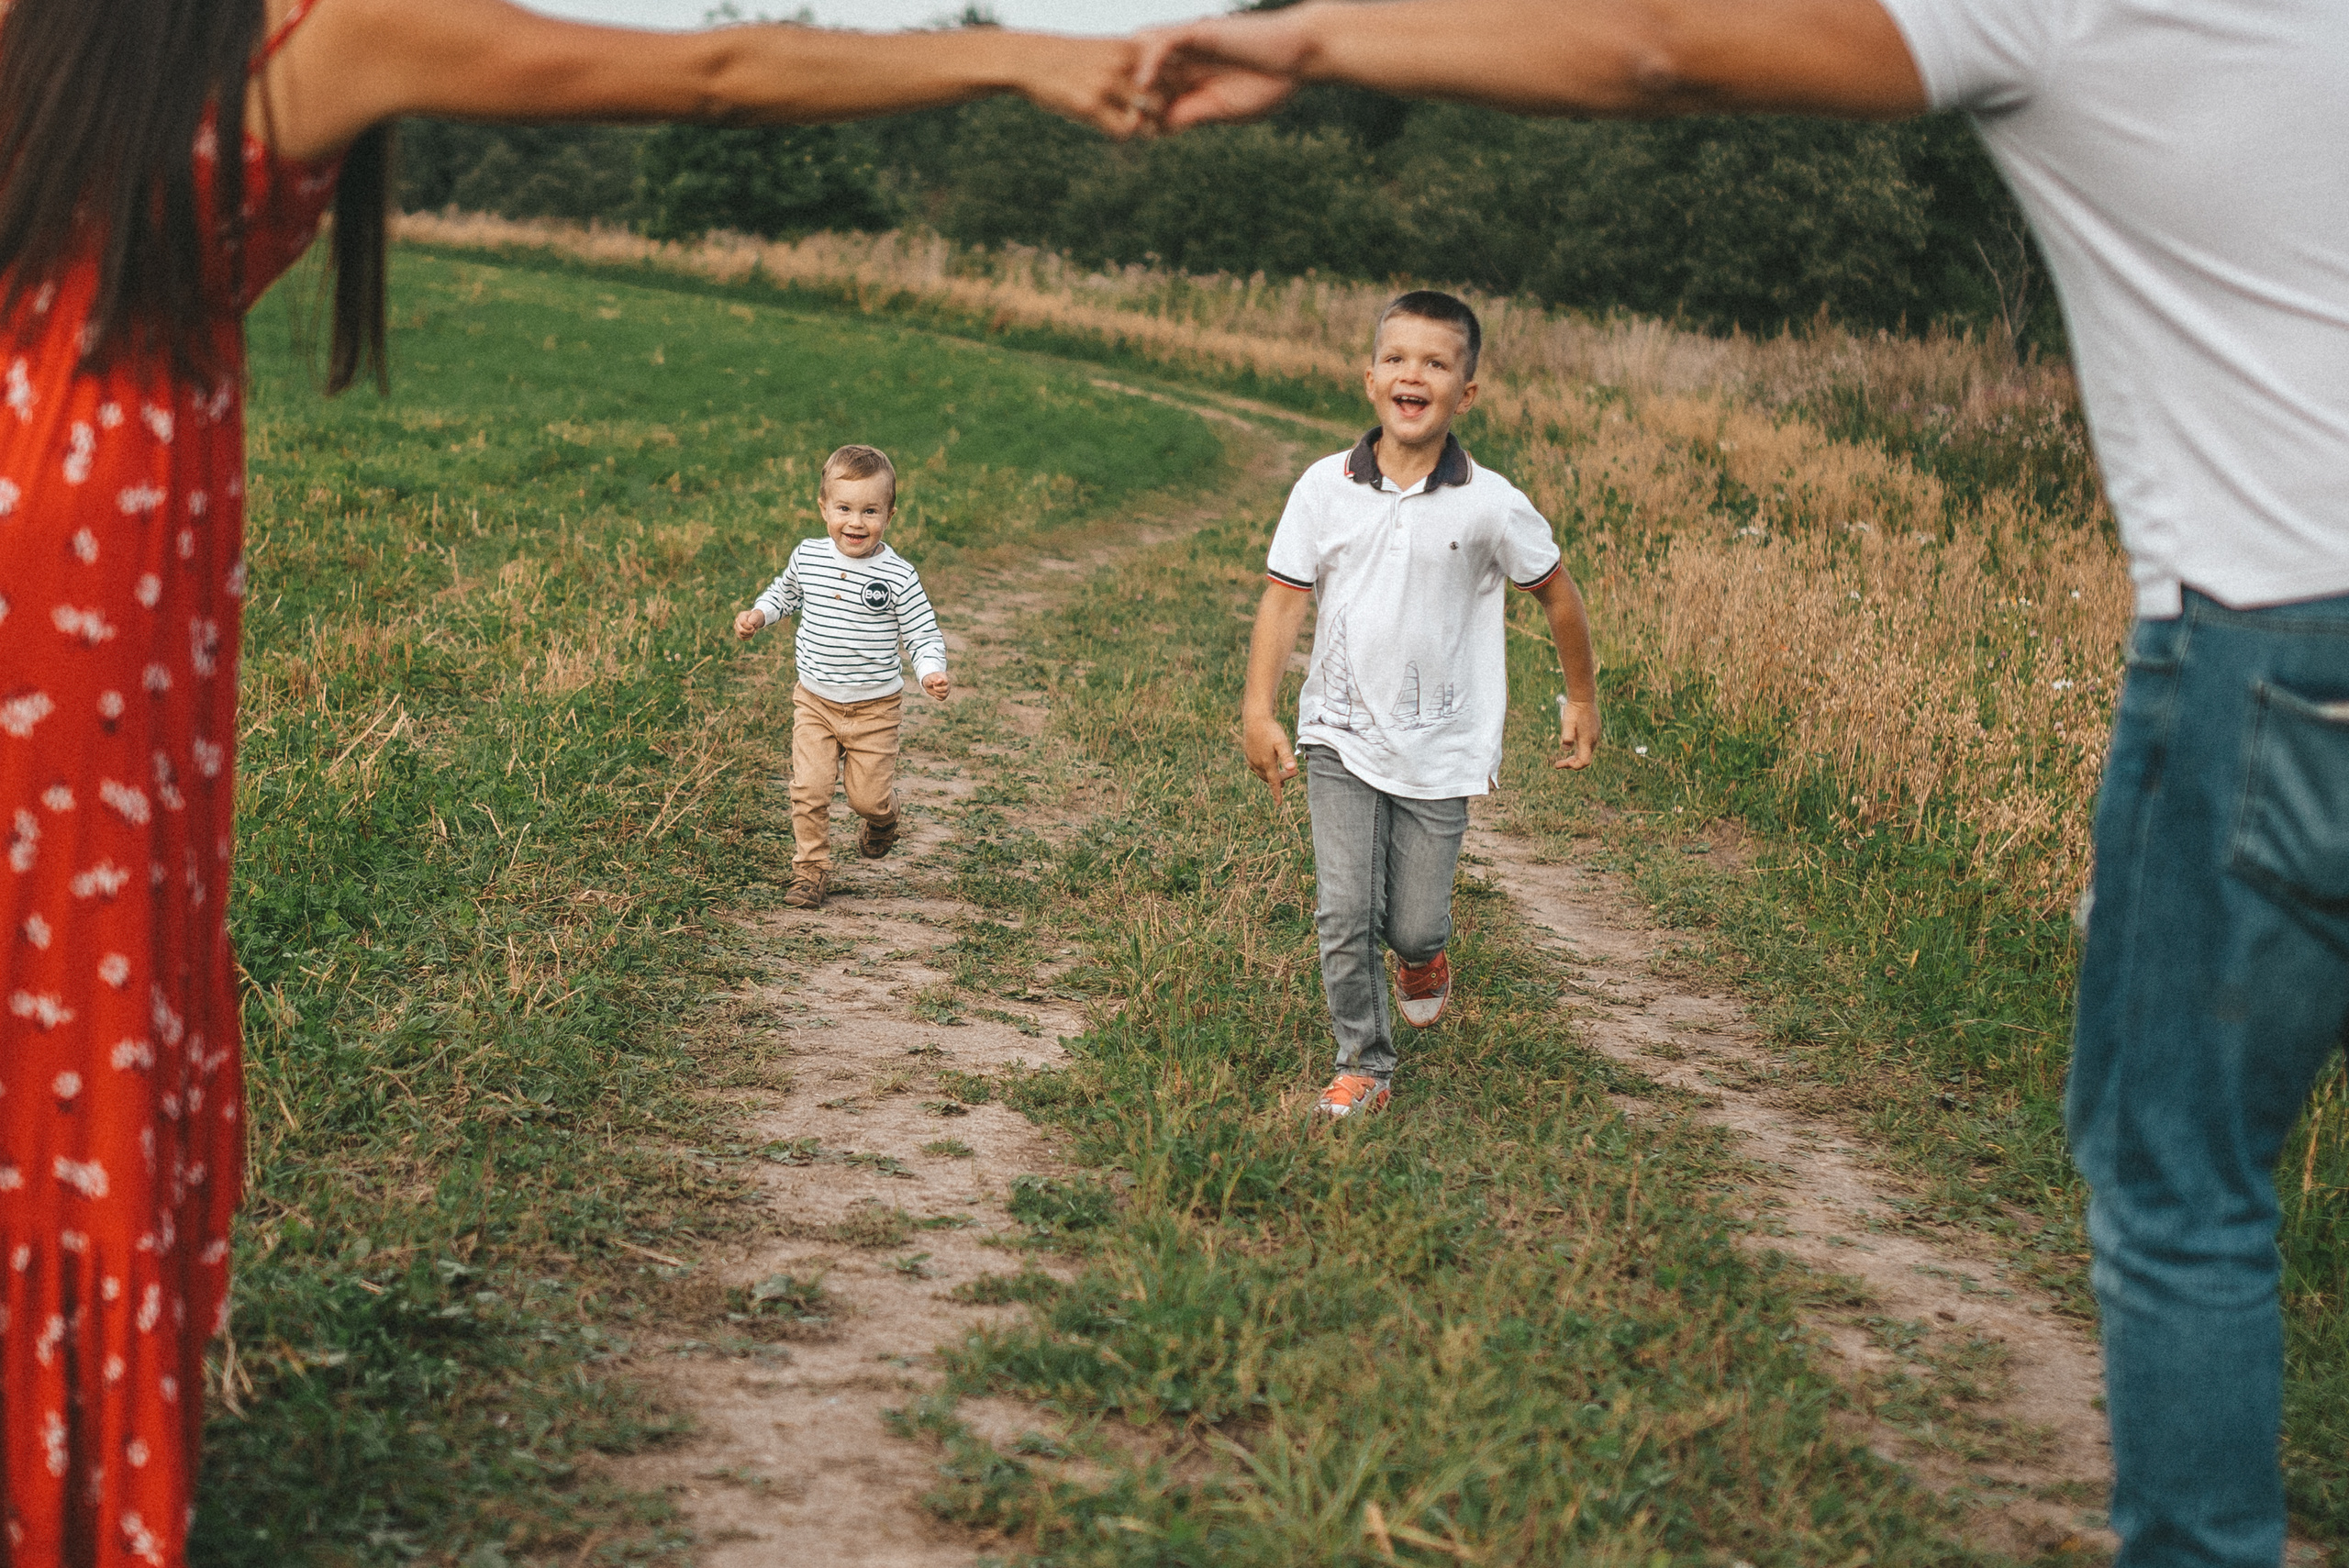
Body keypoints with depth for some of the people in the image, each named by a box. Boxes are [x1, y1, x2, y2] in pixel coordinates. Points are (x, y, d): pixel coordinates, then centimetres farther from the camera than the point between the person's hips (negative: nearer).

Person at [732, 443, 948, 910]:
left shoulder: (898, 576, -15)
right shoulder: (807, 557, -4)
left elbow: (922, 632, -10)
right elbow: (785, 592, 19)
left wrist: (932, 673, -28)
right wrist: (758, 615, 2)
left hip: (874, 708, -2)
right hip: (815, 701, 2)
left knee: (869, 797, 3)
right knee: (808, 790, -4)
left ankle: (881, 819, 39)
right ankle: (810, 870, 13)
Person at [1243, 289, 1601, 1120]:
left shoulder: (1489, 504, -8)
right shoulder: (1325, 488, -5)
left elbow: (1555, 592, 6)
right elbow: (1284, 598, -1)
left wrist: (1582, 699, 15)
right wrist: (1257, 711, -8)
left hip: (1440, 747, -1)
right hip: (1341, 737, 1)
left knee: (1411, 924, 3)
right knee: (1343, 915, -5)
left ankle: (1424, 948, 40)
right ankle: (1362, 1066, 12)